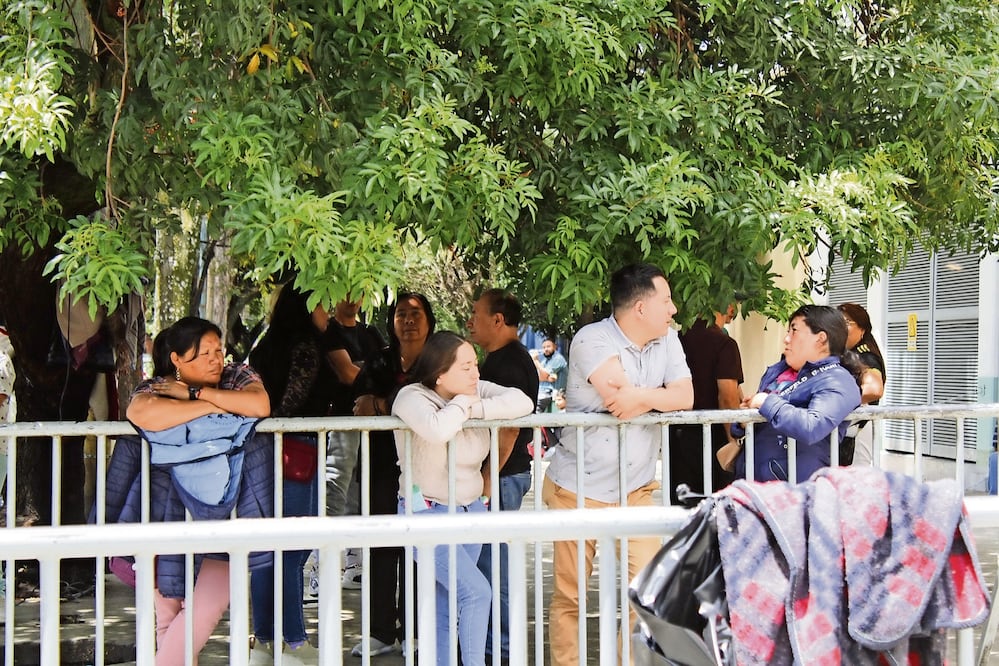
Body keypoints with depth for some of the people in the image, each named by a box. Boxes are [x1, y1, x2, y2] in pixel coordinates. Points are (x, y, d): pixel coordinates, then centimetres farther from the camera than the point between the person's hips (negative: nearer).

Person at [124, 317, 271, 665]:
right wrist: (211, 406, -22)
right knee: (168, 610, 4)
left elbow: (260, 405, -21)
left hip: (223, 511, 0)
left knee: (207, 607, -8)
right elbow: (141, 414, -28)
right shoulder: (157, 387, -3)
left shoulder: (238, 376, 2)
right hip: (172, 512, 0)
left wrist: (195, 392, -17)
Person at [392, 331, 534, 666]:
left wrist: (474, 408, -21)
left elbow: (522, 403, -14)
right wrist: (460, 404, -18)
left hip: (471, 511, 6)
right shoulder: (412, 397, -15)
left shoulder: (477, 391, 0)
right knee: (476, 591, -17)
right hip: (427, 513, -6)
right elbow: (438, 430, -37)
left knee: (446, 609, 10)